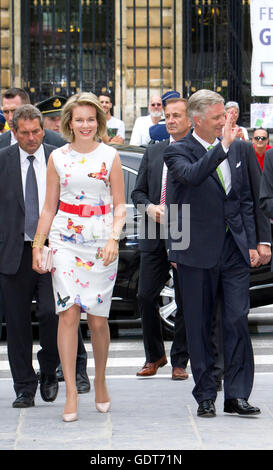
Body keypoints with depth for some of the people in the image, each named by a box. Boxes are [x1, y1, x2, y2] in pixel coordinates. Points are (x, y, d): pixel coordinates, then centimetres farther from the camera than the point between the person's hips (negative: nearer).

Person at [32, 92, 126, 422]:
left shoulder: (109, 156, 4)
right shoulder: (58, 157, 7)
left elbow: (120, 206, 5)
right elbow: (49, 206, 12)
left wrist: (114, 238, -10)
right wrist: (37, 245, 8)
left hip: (101, 240, 0)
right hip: (65, 238, 0)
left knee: (97, 318, 0)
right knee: (69, 312, -12)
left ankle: (100, 380, 23)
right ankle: (71, 392, -9)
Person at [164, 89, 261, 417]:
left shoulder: (236, 147, 10)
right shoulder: (178, 152, -5)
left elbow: (245, 199, 15)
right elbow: (192, 175, -29)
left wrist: (251, 243, 9)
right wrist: (222, 146, -30)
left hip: (234, 250, 3)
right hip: (198, 252, -3)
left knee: (237, 321, -4)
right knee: (199, 326, 4)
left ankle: (237, 395, 2)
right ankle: (205, 396, 14)